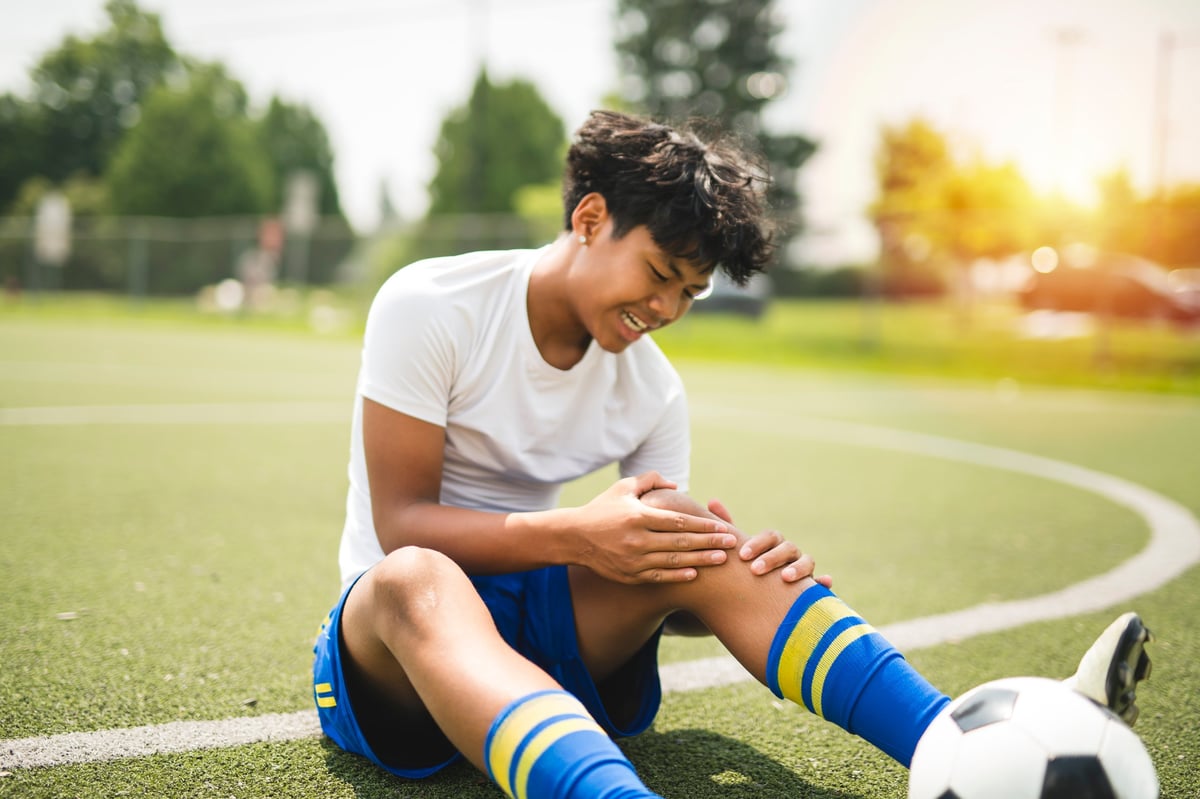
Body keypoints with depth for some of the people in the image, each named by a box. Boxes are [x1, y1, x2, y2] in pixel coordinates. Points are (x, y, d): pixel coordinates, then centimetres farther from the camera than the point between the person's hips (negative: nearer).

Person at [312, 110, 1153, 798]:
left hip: (532, 615, 4)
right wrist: (576, 537, -31)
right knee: (418, 579, -41)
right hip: (392, 620, -3)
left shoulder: (654, 392, 3)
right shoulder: (428, 308, -11)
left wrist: (753, 574, -22)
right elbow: (401, 525, -16)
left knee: (699, 537, -24)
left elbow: (669, 572, 2)